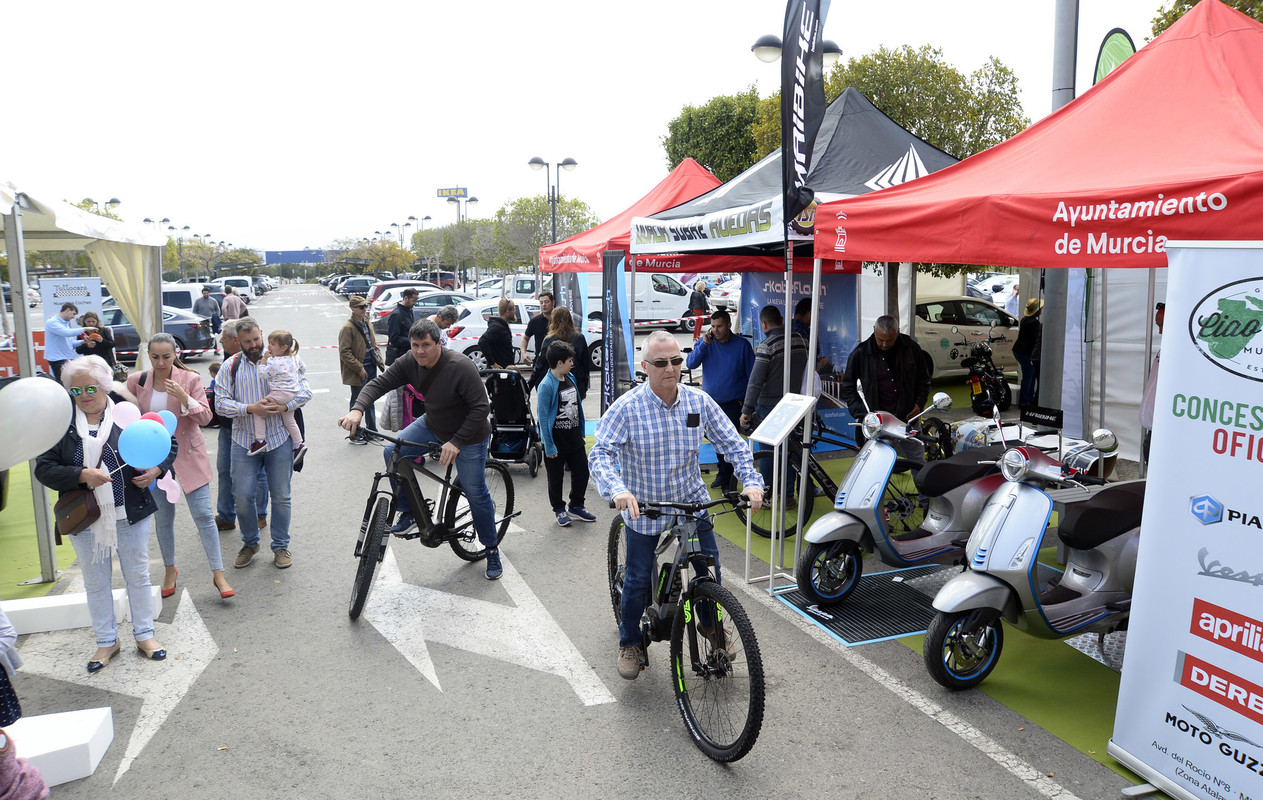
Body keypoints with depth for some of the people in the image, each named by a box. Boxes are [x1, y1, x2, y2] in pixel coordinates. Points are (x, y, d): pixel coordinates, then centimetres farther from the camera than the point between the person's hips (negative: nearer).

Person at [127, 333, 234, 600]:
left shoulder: (190, 379, -9)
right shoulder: (137, 381, -2)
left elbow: (205, 417, -13)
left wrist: (184, 397, -28)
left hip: (188, 455, -2)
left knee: (203, 514, -4)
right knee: (163, 518, 12)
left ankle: (218, 574, 3)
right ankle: (170, 571, 32)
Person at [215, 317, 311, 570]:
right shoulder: (231, 366, 3)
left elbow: (305, 390, 1)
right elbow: (221, 402, -3)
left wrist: (286, 405, -16)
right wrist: (250, 409, -19)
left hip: (279, 439, 0)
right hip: (245, 441, 0)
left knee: (281, 496, 5)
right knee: (242, 496, 1)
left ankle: (281, 546, 20)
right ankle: (249, 543, 23)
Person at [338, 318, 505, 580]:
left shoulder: (461, 367, -31)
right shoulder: (409, 362, -13)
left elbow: (481, 408, -28)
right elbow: (379, 383, -12)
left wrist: (456, 442, -31)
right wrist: (357, 409, -31)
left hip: (469, 434, -6)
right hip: (432, 424, 6)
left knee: (475, 492, -3)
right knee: (392, 453, -12)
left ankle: (492, 550, 17)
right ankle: (409, 512, 7)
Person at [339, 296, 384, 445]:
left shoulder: (366, 323, 10)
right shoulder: (348, 328, -15)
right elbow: (344, 352, -18)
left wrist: (380, 360, 5)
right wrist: (359, 368, -19)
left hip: (371, 367, 8)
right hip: (358, 372, -8)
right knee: (357, 402, 3)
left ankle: (371, 430, 29)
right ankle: (354, 434, 13)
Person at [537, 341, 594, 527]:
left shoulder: (571, 378, 4)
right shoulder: (546, 385, -18)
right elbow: (543, 418, -17)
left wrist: (581, 432, 16)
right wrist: (549, 447, -16)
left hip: (574, 437, 7)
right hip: (557, 439, -7)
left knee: (582, 471, 11)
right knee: (556, 477, 8)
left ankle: (576, 506, 28)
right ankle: (559, 510, 25)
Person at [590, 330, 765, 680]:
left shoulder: (699, 402, -8)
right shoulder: (626, 407, -18)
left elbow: (732, 444, -2)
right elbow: (600, 454, -22)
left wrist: (751, 481, -16)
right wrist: (617, 490, -40)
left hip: (692, 500, 3)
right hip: (643, 506, -3)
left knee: (710, 568, 8)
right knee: (639, 579, 7)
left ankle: (710, 623, 38)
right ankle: (630, 642, 31)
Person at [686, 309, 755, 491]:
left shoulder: (742, 345, -5)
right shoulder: (705, 343, 2)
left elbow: (752, 374, -1)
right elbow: (690, 364, -10)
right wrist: (704, 344, -20)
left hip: (733, 403, -4)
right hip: (710, 402, 4)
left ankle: (726, 481, 1)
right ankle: (723, 471, 33)